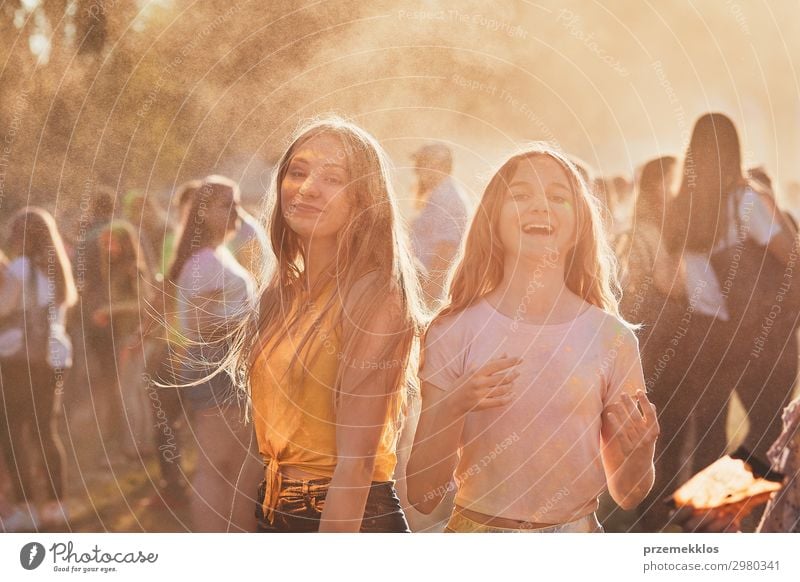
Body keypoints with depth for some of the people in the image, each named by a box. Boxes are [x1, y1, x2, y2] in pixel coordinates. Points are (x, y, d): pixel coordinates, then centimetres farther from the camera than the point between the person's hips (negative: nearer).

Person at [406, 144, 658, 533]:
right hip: (477, 531, -1)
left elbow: (626, 494, 4)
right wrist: (454, 408, -22)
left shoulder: (611, 337, -5)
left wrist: (641, 450, -16)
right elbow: (422, 495, -7)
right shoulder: (453, 332, -7)